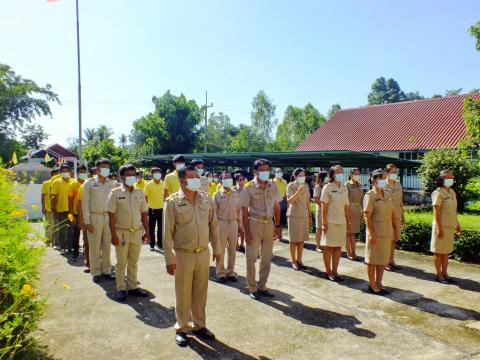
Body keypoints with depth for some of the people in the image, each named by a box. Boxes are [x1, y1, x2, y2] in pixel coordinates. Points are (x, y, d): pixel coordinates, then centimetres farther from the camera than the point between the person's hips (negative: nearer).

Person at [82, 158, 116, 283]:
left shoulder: (111, 184, 7)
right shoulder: (89, 183, -3)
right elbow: (85, 203, -4)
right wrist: (87, 221, -8)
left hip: (108, 217, 3)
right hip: (94, 217, -3)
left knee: (107, 245, 8)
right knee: (95, 246, 3)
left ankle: (106, 271, 18)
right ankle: (96, 273, 14)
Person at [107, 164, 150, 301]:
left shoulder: (139, 193, 6)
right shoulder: (115, 193, -5)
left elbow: (144, 214, 10)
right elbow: (111, 215, -7)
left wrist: (147, 231, 6)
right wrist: (113, 234, -13)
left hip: (137, 232, 3)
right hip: (121, 232, -3)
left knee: (133, 262, 13)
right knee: (121, 262, 6)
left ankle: (133, 287, 24)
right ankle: (121, 289, 18)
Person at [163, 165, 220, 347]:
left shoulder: (206, 199, 4)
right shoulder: (172, 202, -8)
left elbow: (213, 225, 10)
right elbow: (168, 232, -8)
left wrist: (216, 249, 11)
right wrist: (169, 258, -9)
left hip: (203, 253, 4)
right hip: (183, 255, -3)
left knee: (200, 292, 14)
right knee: (183, 293, 9)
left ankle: (199, 326, 31)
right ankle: (181, 328, 27)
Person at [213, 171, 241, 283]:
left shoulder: (236, 194, 6)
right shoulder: (217, 194, -4)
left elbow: (239, 210, 10)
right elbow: (214, 211, -2)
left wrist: (239, 225, 8)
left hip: (233, 223, 4)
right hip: (221, 223, -3)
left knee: (232, 249, 10)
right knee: (220, 250, 2)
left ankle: (230, 272, 22)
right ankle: (220, 273, 13)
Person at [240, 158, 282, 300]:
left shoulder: (273, 186, 4)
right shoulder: (249, 187, -9)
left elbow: (276, 207, 11)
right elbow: (245, 211, -8)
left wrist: (278, 226, 5)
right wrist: (247, 231, -12)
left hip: (269, 224, 4)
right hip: (254, 224, -4)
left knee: (267, 258, 12)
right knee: (251, 258, 5)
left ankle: (262, 287, 27)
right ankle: (252, 288, 20)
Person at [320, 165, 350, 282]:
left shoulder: (344, 188, 10)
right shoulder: (328, 187, -6)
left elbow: (346, 207, 12)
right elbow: (324, 206, -8)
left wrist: (348, 222, 9)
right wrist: (324, 222, -13)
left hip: (342, 222, 5)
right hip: (330, 221, -5)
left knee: (338, 247, 8)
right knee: (329, 247, 3)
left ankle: (335, 271, 18)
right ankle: (328, 271, 14)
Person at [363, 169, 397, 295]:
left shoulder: (388, 194, 9)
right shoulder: (370, 195, -10)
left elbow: (393, 213, 13)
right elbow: (367, 216, -14)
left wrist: (395, 229, 10)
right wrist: (371, 233, -18)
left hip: (387, 232, 6)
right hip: (375, 232, -6)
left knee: (383, 259, 14)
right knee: (372, 259, 5)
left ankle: (379, 283, 26)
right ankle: (372, 285, 17)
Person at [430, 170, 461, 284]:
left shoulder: (452, 192, 10)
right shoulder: (438, 193, -13)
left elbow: (454, 210, 16)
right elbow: (436, 212, -16)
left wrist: (457, 225, 16)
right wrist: (439, 228, -20)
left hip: (451, 226, 7)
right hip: (442, 226, -7)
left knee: (446, 251, 14)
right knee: (439, 251, 4)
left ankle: (445, 274, 23)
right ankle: (439, 275, 13)